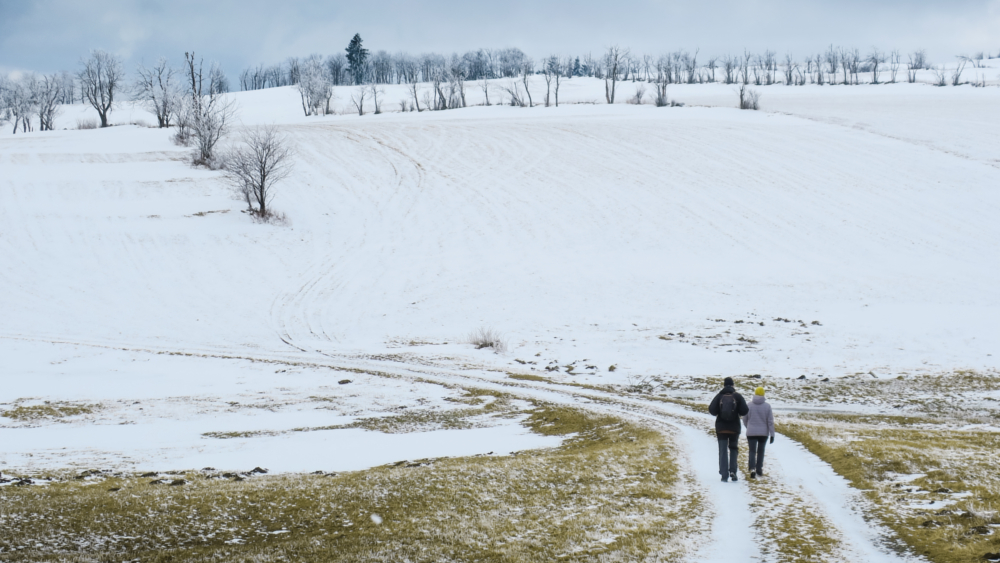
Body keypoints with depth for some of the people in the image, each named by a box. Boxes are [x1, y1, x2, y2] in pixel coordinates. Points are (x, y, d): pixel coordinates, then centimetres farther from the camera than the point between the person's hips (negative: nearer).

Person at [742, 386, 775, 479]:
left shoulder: (749, 405, -6)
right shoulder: (767, 406, -6)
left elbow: (744, 419, 3)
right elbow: (770, 421, -7)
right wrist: (772, 434, -1)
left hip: (751, 432, -1)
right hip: (763, 433, 1)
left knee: (752, 451, -1)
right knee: (761, 451, 18)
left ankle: (752, 469, -20)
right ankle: (759, 469, 25)